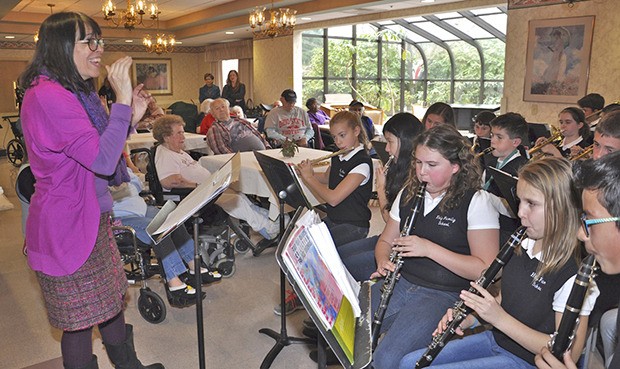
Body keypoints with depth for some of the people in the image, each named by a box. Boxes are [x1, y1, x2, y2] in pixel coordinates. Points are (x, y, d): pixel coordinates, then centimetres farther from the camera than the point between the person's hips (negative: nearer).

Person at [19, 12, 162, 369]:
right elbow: (103, 160, -27)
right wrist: (121, 99, -23)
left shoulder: (81, 94, 11)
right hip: (67, 228, -9)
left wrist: (131, 117, 2)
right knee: (80, 322, 6)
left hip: (95, 220, 10)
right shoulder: (46, 95, -20)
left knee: (112, 302, 20)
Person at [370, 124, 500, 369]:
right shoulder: (408, 193, 10)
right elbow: (385, 240, 19)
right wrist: (383, 261, -4)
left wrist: (429, 249, -20)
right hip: (399, 282, 6)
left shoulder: (476, 202, -8)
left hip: (444, 295, -5)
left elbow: (485, 270, -12)